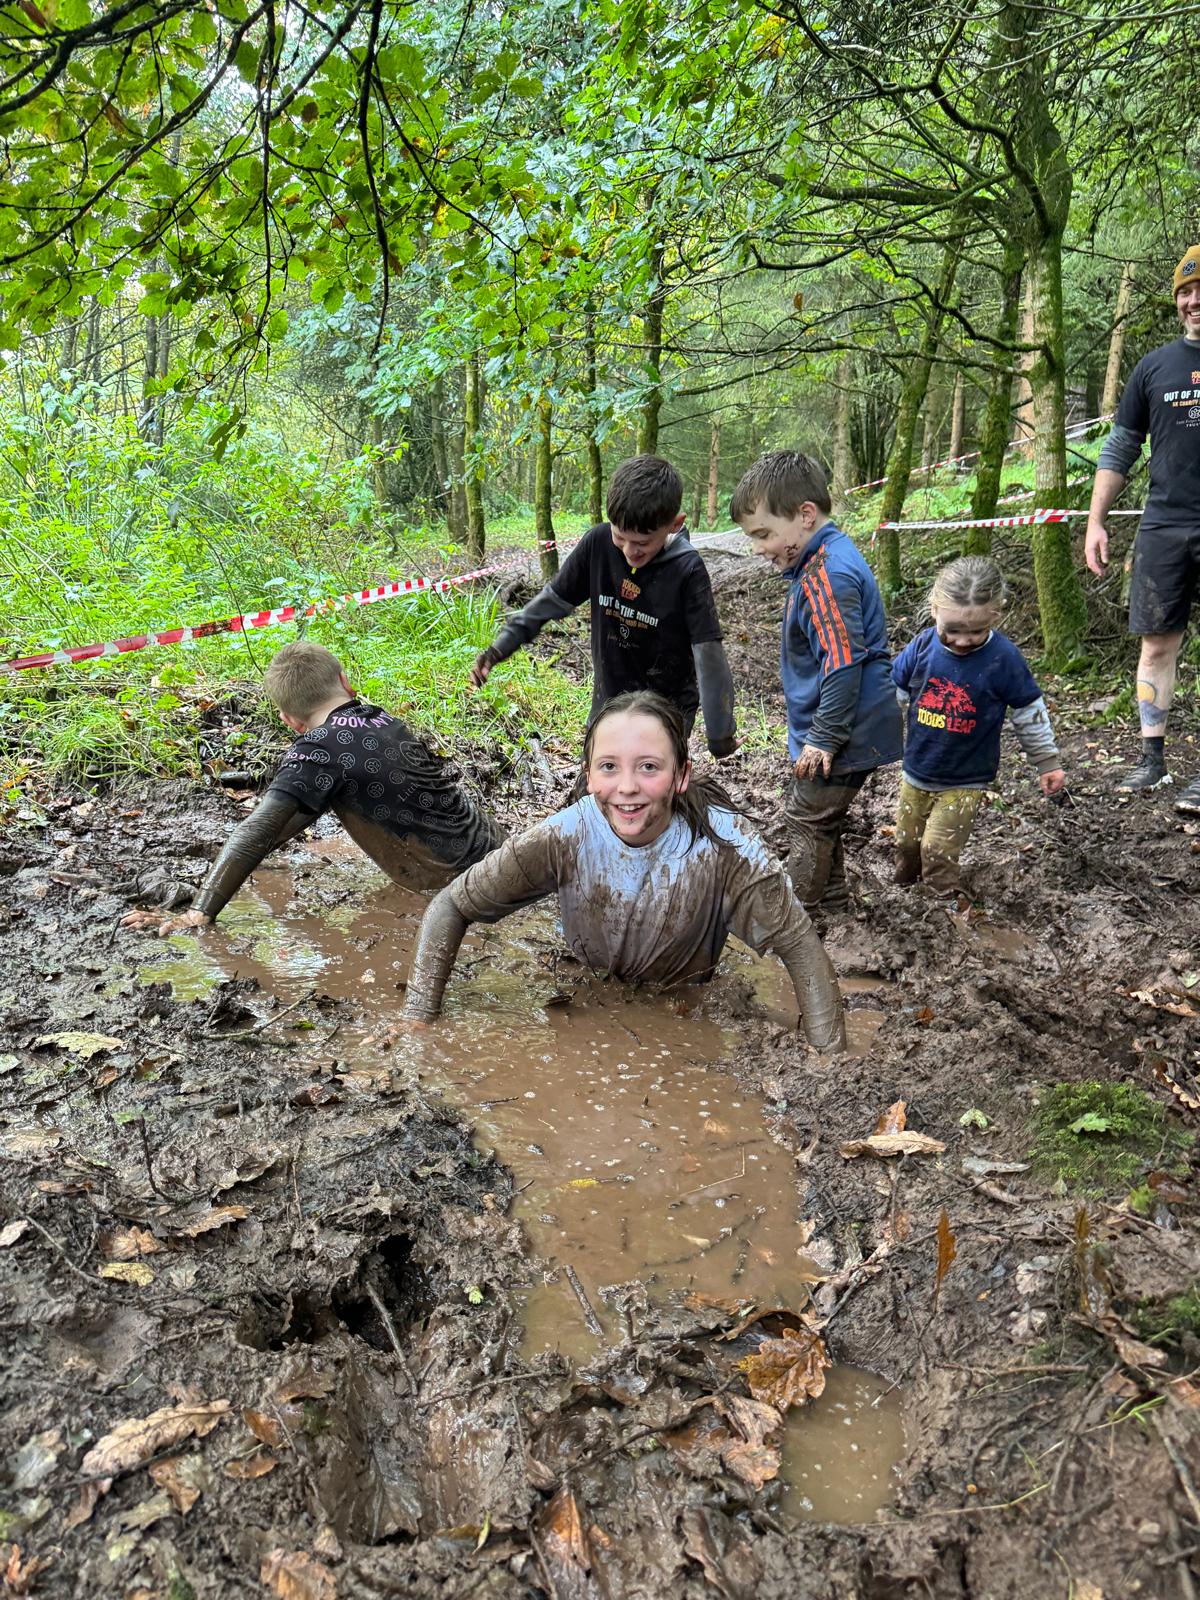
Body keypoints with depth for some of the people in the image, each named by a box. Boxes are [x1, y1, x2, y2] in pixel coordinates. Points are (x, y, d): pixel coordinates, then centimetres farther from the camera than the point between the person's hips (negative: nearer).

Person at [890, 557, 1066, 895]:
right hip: (916, 773, 4)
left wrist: (1048, 762, 3)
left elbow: (1029, 713, -5)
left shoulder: (1002, 658, -17)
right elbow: (891, 695, 4)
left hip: (965, 781, -4)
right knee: (906, 843, 17)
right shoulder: (922, 647, -10)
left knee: (938, 850, -10)